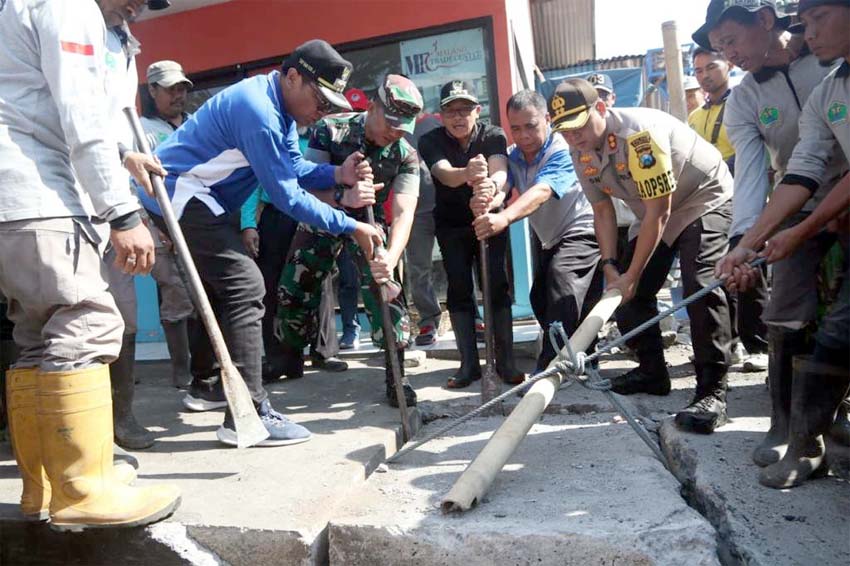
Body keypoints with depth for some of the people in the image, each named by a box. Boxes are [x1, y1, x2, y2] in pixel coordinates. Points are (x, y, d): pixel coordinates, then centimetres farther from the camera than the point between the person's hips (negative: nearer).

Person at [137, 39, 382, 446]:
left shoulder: (281, 107, 8)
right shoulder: (258, 111, -24)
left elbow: (293, 168, 7)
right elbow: (285, 195, -23)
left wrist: (337, 175, -11)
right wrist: (349, 226, -19)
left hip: (186, 197, 11)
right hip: (180, 194, -11)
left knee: (221, 286, 17)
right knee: (244, 286, -18)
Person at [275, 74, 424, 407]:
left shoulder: (406, 157, -19)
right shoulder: (331, 130, -20)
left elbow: (403, 213, -29)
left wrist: (391, 257, -49)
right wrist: (344, 196, -46)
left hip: (369, 225, -1)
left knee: (383, 288, -22)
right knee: (292, 293, 4)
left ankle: (396, 376, -10)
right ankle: (289, 360, 30)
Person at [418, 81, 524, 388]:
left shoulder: (493, 136, -16)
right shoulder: (431, 141, -16)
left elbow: (500, 170, -35)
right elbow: (444, 174, -36)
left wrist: (492, 185, -61)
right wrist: (467, 173, -60)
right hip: (451, 225, 1)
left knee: (497, 284, -12)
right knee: (459, 287, -7)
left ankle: (505, 361, -5)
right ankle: (469, 363, 0)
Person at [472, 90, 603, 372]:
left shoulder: (562, 151, -23)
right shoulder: (513, 156, -3)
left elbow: (542, 191, -41)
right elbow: (500, 186, -24)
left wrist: (505, 217, -60)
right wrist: (486, 201, -50)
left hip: (581, 231, -8)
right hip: (552, 241, 9)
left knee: (561, 276, -31)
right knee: (541, 299, 12)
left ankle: (549, 367, -31)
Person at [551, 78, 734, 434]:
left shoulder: (638, 135, -33)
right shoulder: (580, 152, -9)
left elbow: (658, 213, -29)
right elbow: (602, 210, 0)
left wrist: (632, 275, -24)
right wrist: (610, 267, -10)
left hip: (704, 200, -8)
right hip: (655, 213, 8)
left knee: (700, 285, -26)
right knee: (626, 292, 2)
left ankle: (712, 392, -17)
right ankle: (652, 372, 20)